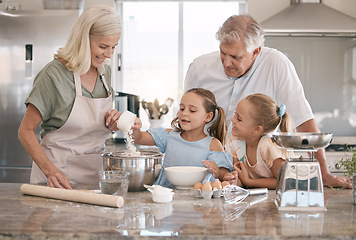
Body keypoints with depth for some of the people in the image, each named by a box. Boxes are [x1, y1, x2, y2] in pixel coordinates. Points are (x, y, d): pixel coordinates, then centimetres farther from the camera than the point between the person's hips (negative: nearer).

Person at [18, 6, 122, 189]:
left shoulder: (105, 72, 8)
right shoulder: (54, 74, -11)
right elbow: (26, 131, -9)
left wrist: (112, 123, -1)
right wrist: (50, 170, -22)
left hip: (95, 173, 5)